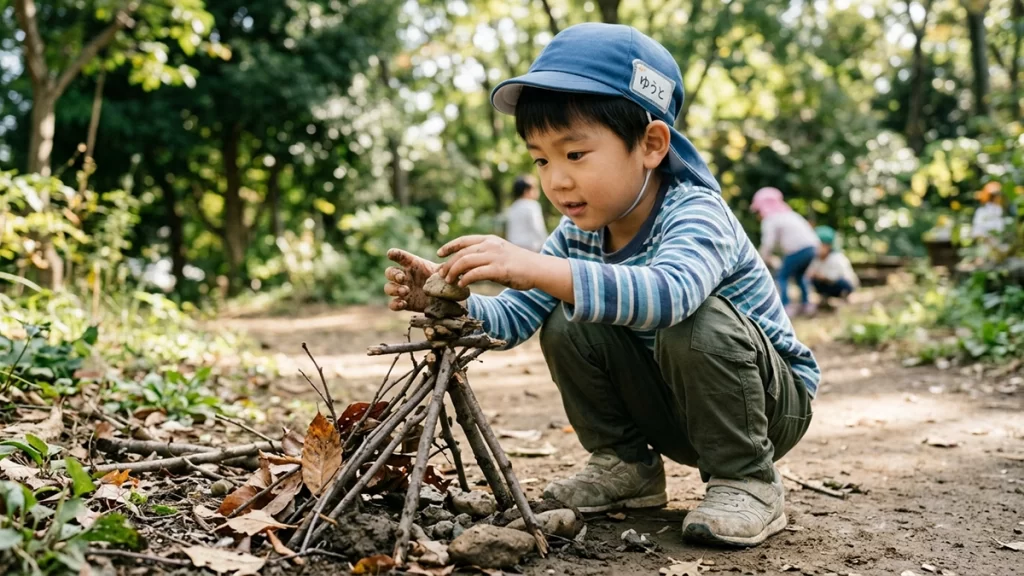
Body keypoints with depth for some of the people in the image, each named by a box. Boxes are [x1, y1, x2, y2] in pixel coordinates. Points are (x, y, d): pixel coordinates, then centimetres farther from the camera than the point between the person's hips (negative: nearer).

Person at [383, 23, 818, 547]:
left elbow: (669, 293, -53)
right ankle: (627, 465, 5)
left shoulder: (694, 213, -29)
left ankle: (745, 482, -15)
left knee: (697, 322, -35)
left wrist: (537, 269, -60)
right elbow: (511, 318, -5)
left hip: (775, 400, -6)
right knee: (566, 328, -13)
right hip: (672, 408, 6)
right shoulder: (579, 235, -6)